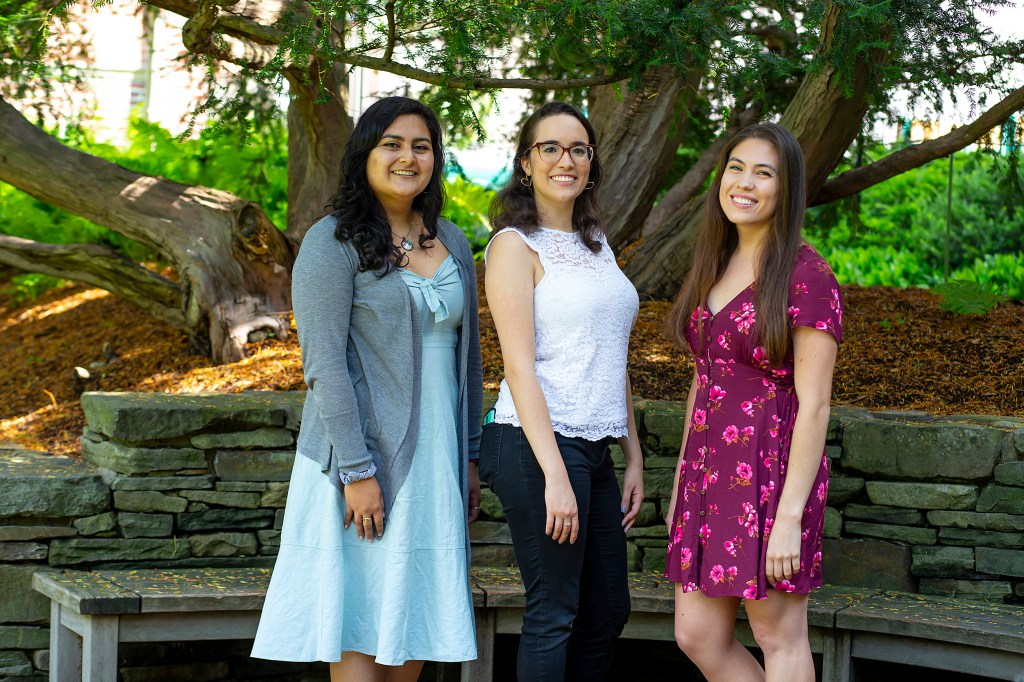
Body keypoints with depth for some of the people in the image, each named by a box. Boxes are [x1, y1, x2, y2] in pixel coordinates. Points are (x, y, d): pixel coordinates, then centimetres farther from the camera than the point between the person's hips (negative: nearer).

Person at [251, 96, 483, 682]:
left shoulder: (452, 243, 12)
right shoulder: (334, 243, -8)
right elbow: (325, 364, -13)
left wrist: (470, 457, 13)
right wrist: (357, 471, -18)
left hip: (433, 460, 6)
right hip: (362, 456, -6)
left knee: (418, 624, 8)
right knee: (361, 631, -3)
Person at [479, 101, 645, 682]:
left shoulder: (596, 245, 17)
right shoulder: (516, 244, -7)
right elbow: (520, 365, -14)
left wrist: (634, 456, 15)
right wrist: (555, 475, -20)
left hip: (593, 448, 8)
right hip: (539, 444, -8)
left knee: (608, 611, 12)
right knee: (554, 613, -3)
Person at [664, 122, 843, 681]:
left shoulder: (806, 278, -13)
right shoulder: (715, 267, 11)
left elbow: (813, 405, -16)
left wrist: (789, 517, -19)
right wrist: (681, 485, 17)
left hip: (773, 471, -8)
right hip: (713, 468, 8)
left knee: (777, 634, 4)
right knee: (698, 636, 11)